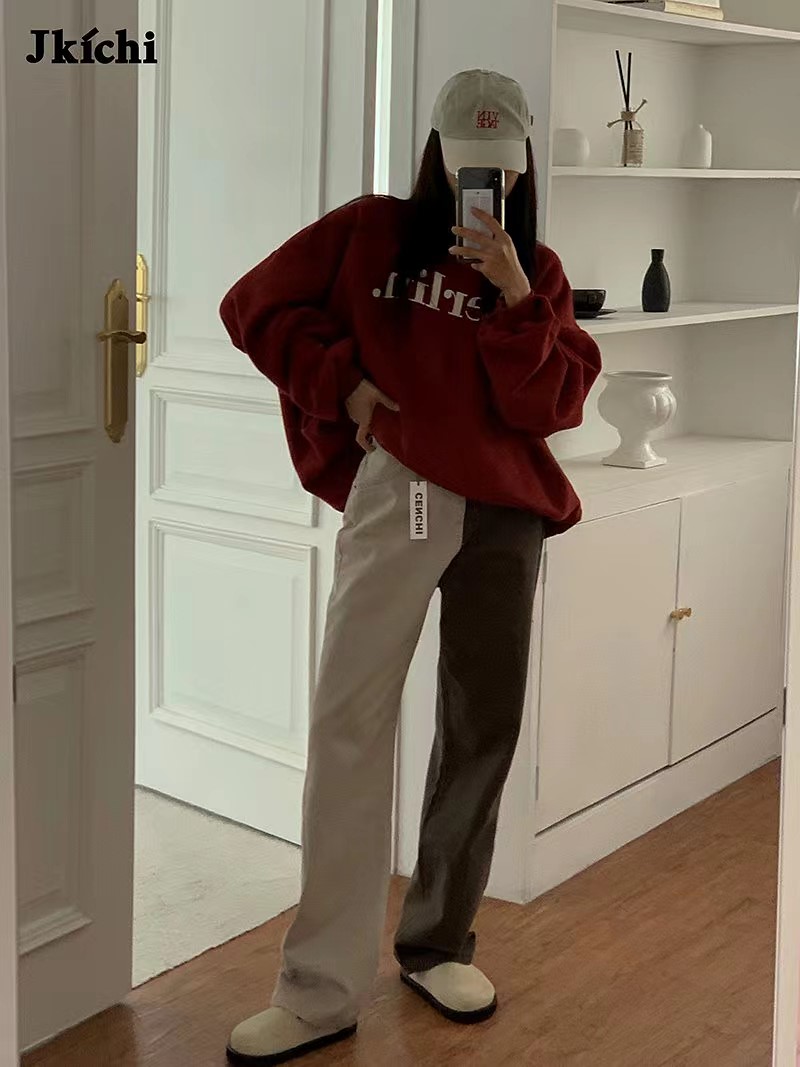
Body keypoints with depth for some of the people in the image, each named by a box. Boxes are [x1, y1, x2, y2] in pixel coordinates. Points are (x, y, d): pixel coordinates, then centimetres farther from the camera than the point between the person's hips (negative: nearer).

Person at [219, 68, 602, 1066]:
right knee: (349, 722, -7)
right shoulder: (370, 232, 5)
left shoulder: (538, 271, 9)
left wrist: (515, 298, -12)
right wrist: (340, 384, -3)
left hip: (505, 511, 3)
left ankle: (437, 944, 27)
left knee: (484, 727, 9)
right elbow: (256, 304, 6)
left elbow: (552, 406, -1)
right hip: (397, 496, -2)